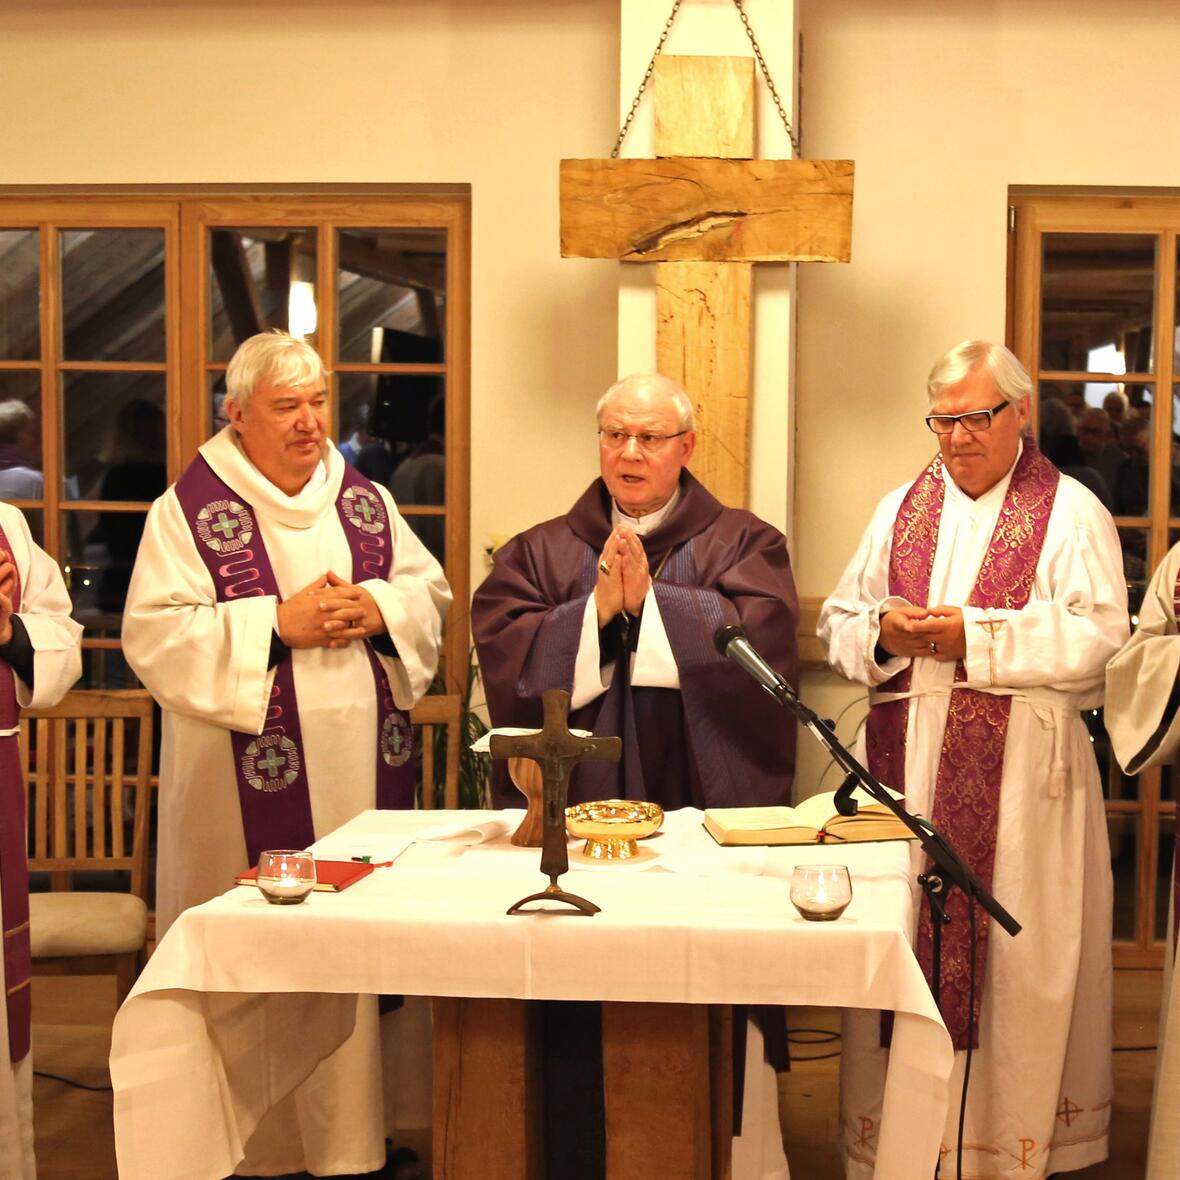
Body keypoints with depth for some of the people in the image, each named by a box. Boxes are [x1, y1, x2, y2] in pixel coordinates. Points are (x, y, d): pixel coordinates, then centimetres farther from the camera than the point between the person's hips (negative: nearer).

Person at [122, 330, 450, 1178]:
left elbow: (431, 592, 12)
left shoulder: (367, 499, 11)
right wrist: (280, 624, -17)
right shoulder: (188, 510, -4)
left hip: (367, 769, 5)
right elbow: (155, 636, -12)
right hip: (256, 786, -4)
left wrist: (375, 609, -9)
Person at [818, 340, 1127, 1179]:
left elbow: (1099, 638, -10)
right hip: (908, 769, 4)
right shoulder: (900, 510, 14)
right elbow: (837, 620, 14)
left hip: (1021, 779, -4)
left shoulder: (1070, 513, 1)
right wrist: (882, 632, -8)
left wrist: (976, 638, -17)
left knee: (1013, 951, 0)